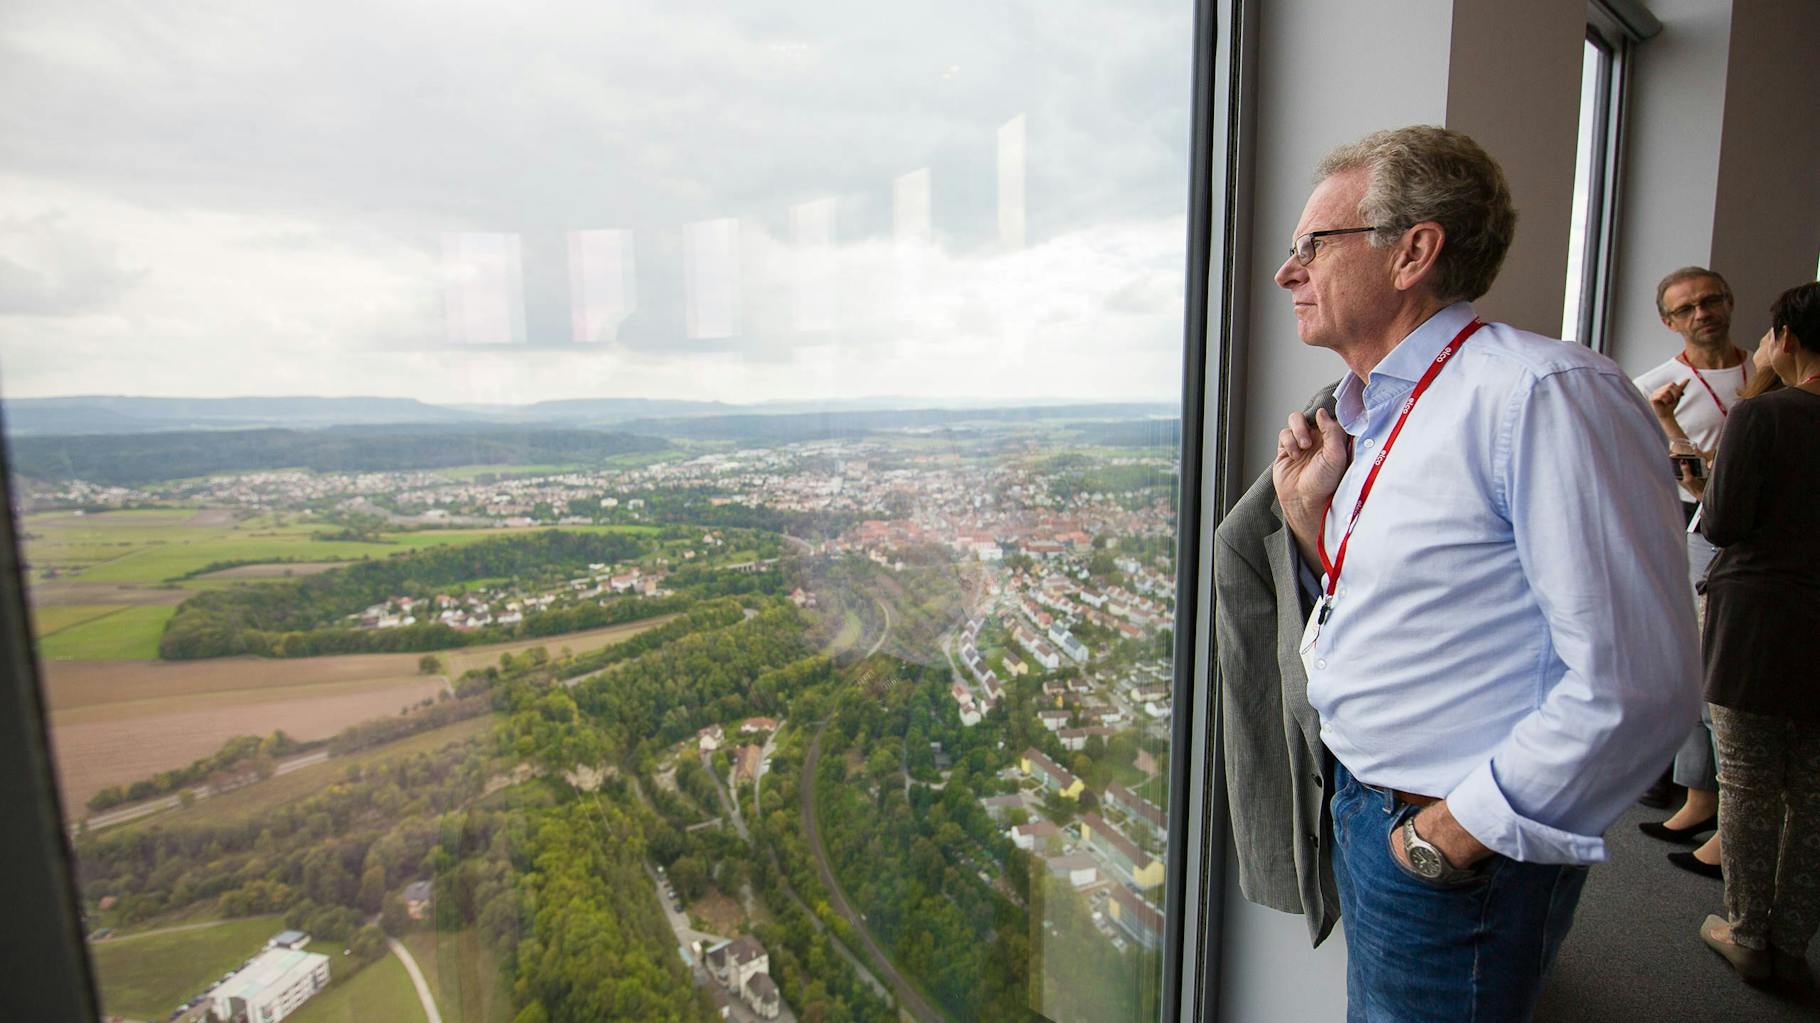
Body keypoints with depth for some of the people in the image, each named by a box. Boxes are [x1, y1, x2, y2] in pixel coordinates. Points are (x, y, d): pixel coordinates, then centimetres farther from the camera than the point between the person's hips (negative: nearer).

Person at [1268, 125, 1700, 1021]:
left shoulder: (1545, 395, -22)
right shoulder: (1368, 415, 6)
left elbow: (1636, 683, -25)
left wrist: (1452, 838, -19)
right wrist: (1307, 516, -3)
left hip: (1460, 858, -8)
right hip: (1364, 809, 8)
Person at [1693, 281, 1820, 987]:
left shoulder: (1760, 415, -13)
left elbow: (1721, 525, -13)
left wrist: (1709, 475, 4)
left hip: (1758, 622, -5)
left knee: (1748, 788, 7)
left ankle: (1748, 936, 19)